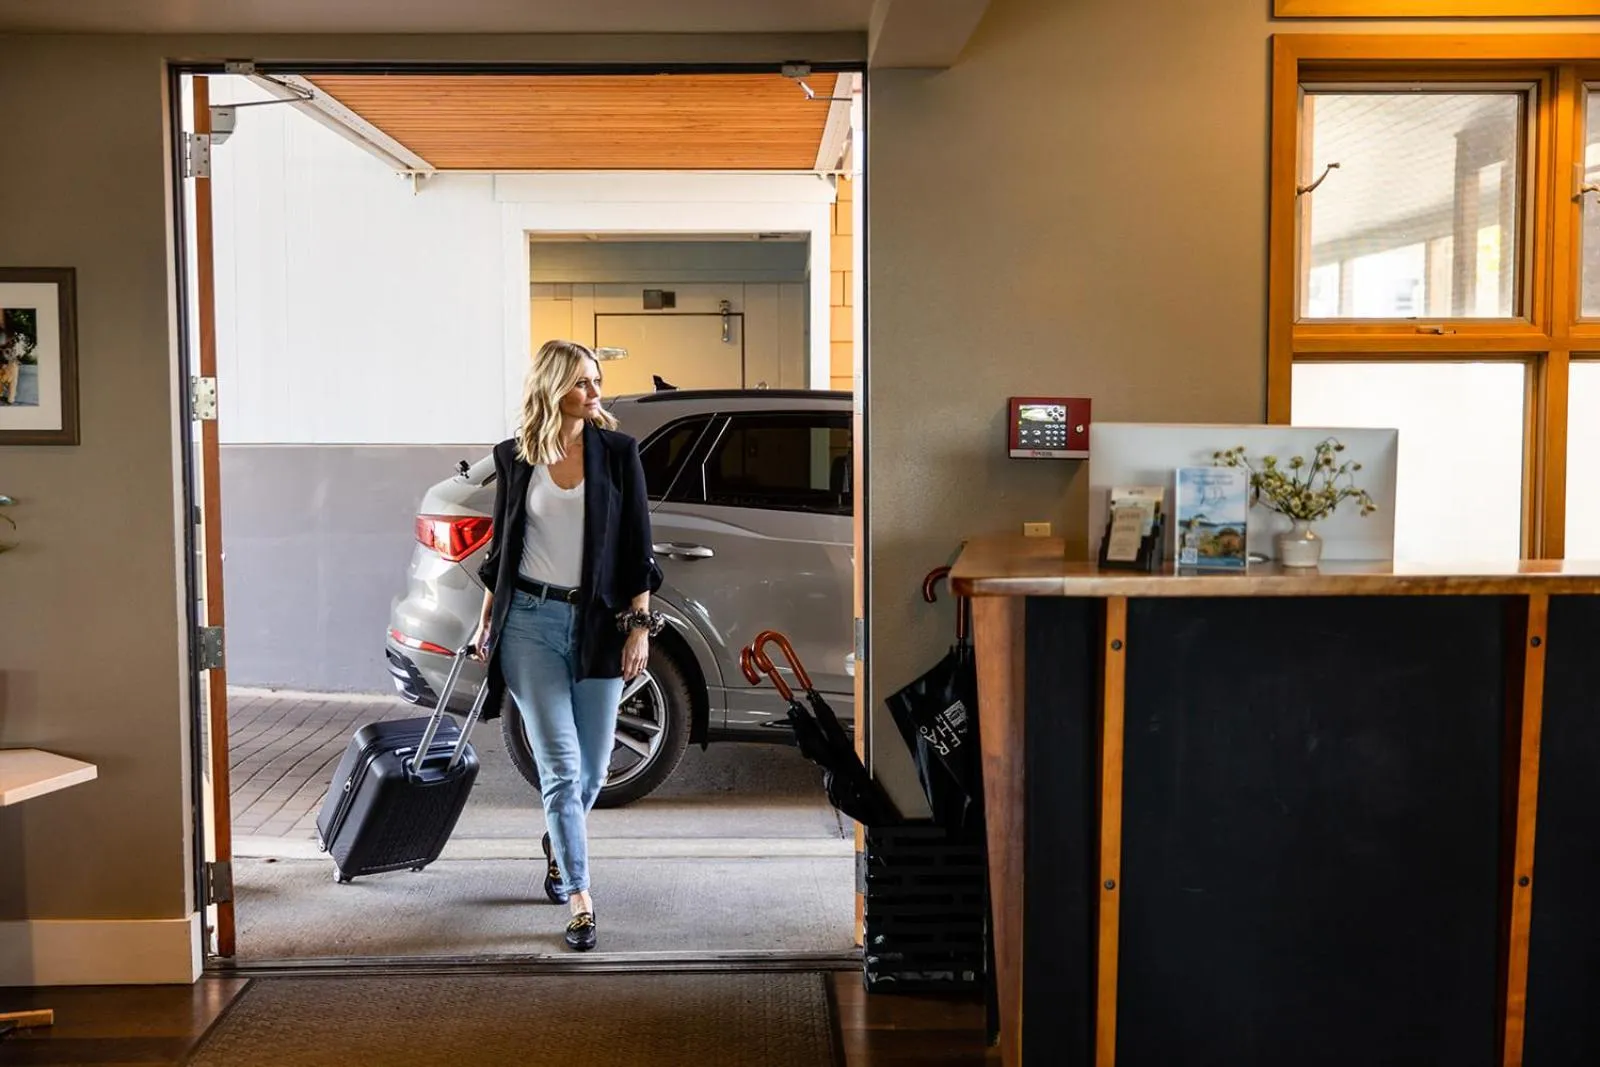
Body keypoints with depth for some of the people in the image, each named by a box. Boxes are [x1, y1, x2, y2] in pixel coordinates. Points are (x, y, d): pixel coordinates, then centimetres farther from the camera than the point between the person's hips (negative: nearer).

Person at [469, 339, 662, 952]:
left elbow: (638, 546, 2)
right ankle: (580, 902, -2)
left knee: (592, 769, 9)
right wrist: (487, 622, 15)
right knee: (561, 766, -8)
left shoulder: (618, 452, 2)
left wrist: (639, 625, -4)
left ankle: (558, 846, 40)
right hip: (530, 623, -1)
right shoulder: (514, 457, 4)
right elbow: (502, 549, 13)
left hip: (598, 622, 1)